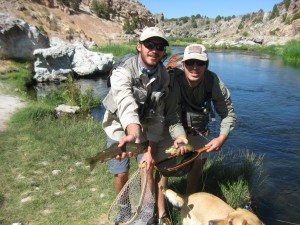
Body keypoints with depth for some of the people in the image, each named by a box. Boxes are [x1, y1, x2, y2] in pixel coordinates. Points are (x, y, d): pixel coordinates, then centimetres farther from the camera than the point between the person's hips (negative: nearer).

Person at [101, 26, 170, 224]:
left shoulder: (163, 76, -14)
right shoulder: (123, 72, -28)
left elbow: (157, 116, -13)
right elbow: (126, 105, -47)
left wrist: (150, 151, -16)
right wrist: (133, 134, -66)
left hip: (145, 128, 3)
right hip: (120, 128, -2)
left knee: (147, 171, 0)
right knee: (121, 173, 6)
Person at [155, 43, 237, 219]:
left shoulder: (213, 81, -26)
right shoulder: (173, 80, -34)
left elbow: (229, 113, -18)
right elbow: (172, 118, -33)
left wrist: (222, 137, -31)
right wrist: (179, 136, -51)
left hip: (197, 128, 4)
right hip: (171, 128, -3)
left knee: (200, 159, 14)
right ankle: (161, 210, 12)